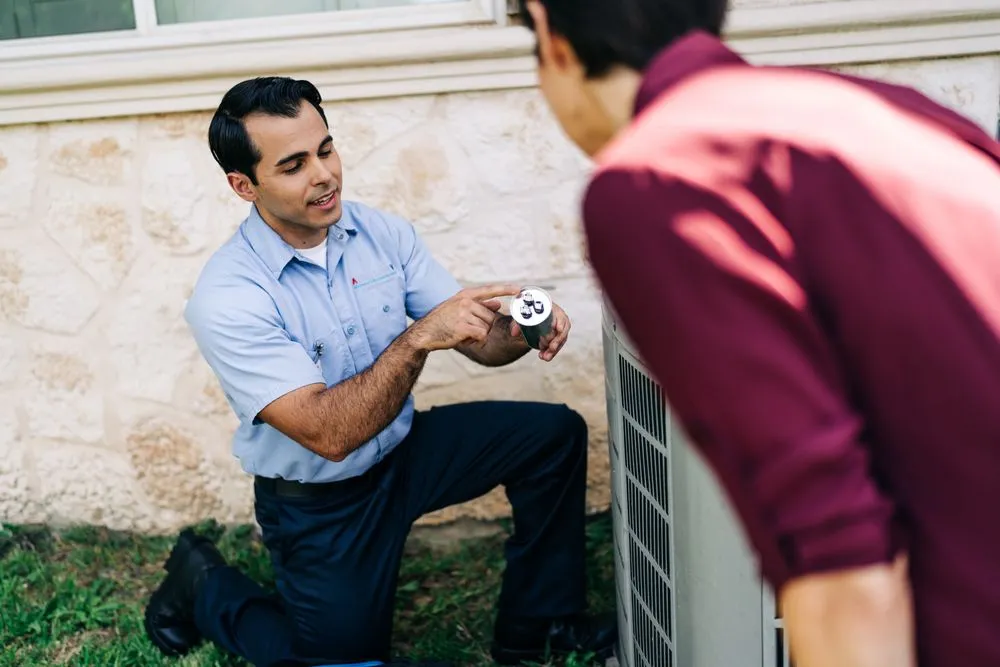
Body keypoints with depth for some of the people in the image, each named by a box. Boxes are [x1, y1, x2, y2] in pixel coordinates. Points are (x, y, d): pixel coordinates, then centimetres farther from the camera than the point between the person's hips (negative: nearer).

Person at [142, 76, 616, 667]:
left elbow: (479, 339, -6)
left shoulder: (383, 232, -8)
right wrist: (418, 338, -41)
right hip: (317, 500, -5)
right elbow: (328, 434, -32)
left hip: (404, 448, 5)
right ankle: (203, 584, 24)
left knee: (555, 433, -8)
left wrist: (522, 329, -29)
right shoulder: (225, 298, -25)